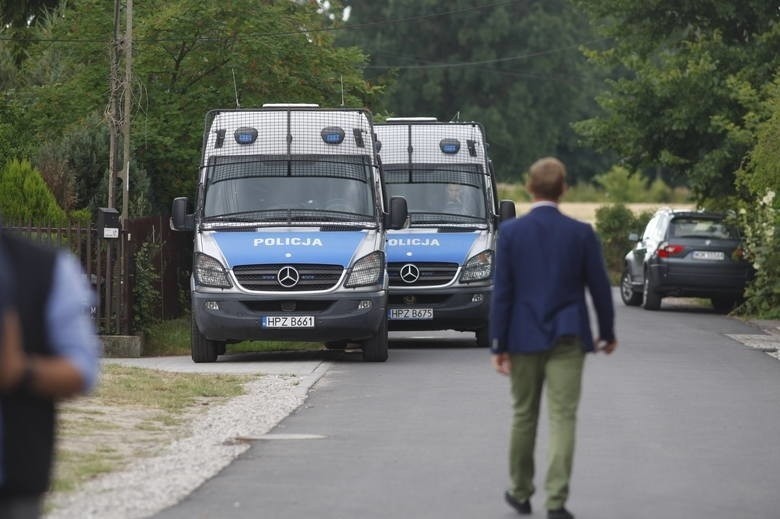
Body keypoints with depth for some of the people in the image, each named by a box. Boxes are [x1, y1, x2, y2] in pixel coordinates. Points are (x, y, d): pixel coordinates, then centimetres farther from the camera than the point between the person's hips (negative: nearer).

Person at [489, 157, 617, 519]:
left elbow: (502, 292, -6)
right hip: (568, 339, -1)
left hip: (524, 338, 1)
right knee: (563, 418, -2)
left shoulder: (510, 232, -6)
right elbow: (599, 287, 1)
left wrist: (498, 344, -2)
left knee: (524, 416, 15)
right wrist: (607, 332, 16)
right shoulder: (581, 233, -4)